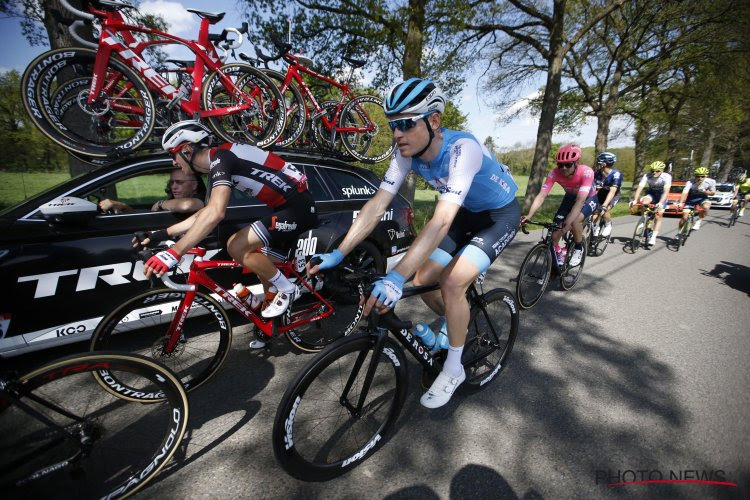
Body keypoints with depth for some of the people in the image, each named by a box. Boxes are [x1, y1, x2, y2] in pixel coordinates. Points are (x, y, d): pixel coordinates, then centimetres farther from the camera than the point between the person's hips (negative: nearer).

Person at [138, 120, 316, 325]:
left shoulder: (220, 157, -15)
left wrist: (173, 253, -31)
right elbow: (207, 212, 21)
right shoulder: (218, 165, 15)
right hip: (291, 207, 10)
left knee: (236, 246, -18)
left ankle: (286, 290, 1)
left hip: (298, 208, -10)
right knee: (263, 266, 14)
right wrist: (164, 233, 16)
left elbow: (215, 213, -31)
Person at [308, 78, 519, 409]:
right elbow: (378, 203, -19)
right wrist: (338, 253, -26)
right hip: (466, 213, 6)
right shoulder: (407, 152, -16)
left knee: (452, 283, -23)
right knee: (423, 280, -3)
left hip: (499, 215, -6)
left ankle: (454, 369, 1)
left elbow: (441, 221, -46)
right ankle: (457, 325, 29)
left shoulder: (462, 148, -35)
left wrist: (396, 278, -54)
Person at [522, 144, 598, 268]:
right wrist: (529, 215, -49)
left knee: (575, 221, -33)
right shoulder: (554, 173, -28)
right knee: (555, 232, -12)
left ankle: (579, 248, -5)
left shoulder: (586, 172, -36)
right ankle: (557, 254, 15)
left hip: (589, 198, -3)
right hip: (570, 197, 3)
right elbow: (541, 195, -34)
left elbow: (580, 200, -44)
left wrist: (568, 222, -57)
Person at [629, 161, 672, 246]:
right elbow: (639, 188, -31)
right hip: (650, 193, 1)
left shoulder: (667, 177, -27)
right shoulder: (647, 176, -24)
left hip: (661, 195, -1)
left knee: (658, 216, -7)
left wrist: (660, 203, -49)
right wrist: (634, 200, -45)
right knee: (644, 202, -34)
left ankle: (653, 237, -1)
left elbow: (666, 191, -35)